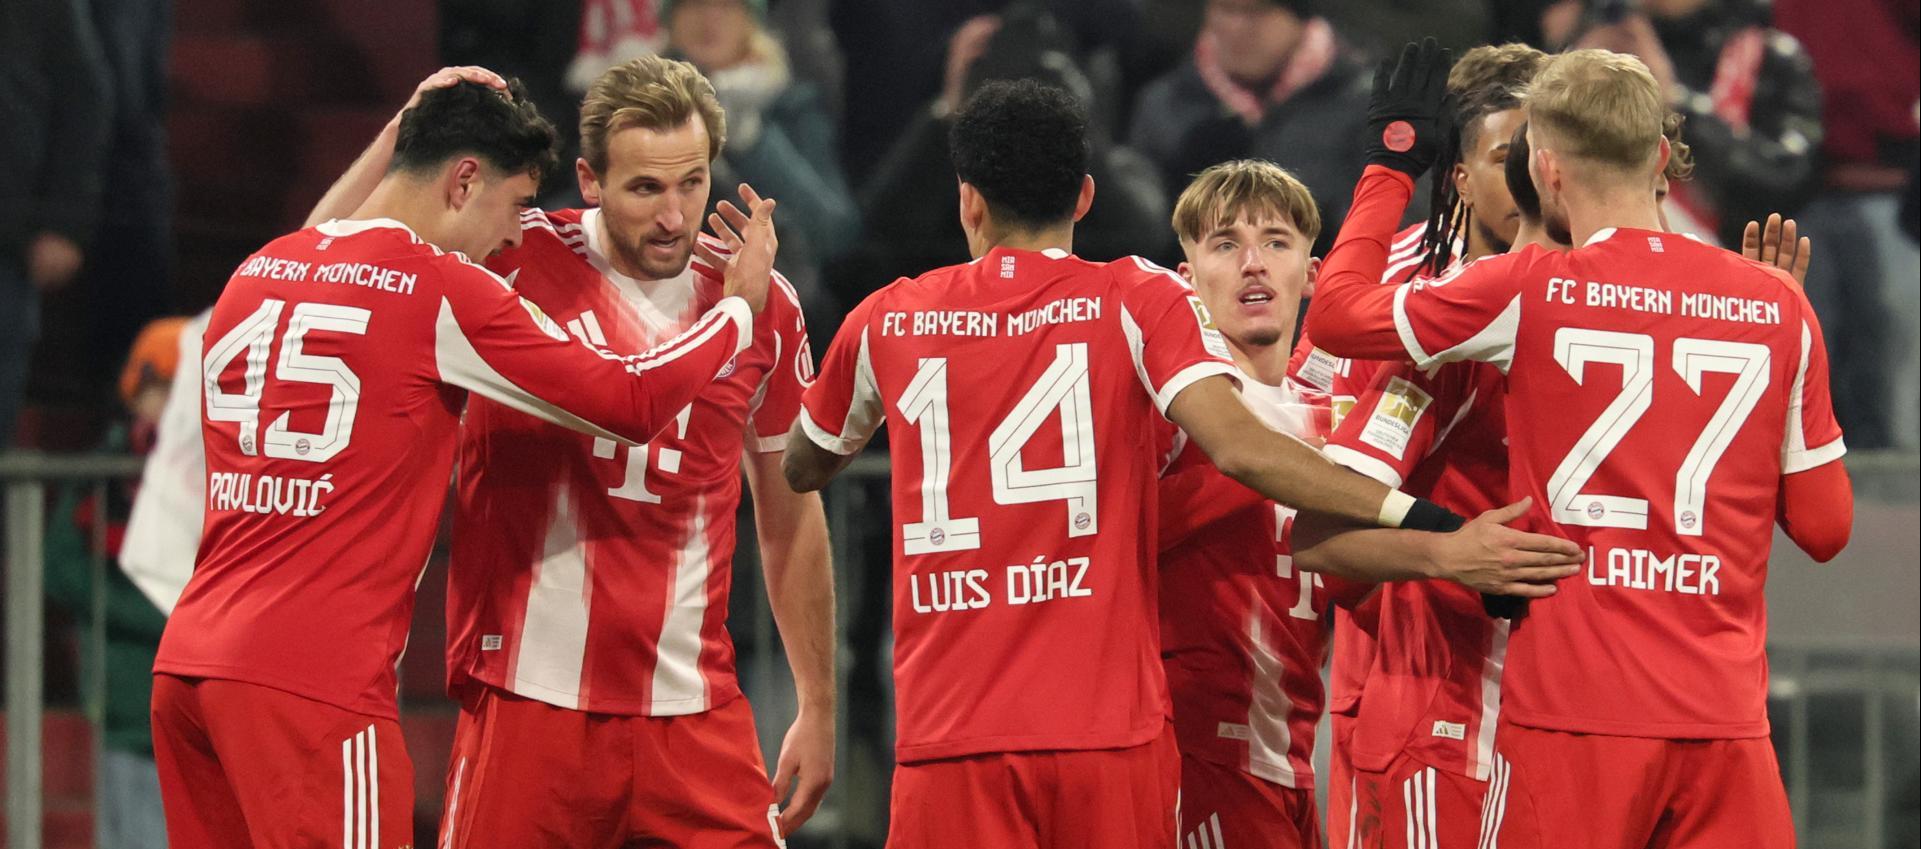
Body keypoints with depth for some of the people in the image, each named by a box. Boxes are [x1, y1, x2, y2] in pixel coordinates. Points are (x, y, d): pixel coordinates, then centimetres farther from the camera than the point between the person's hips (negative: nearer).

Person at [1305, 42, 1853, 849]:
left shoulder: (1528, 292, -3)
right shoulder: (1778, 304, 3)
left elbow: (1336, 315, 8)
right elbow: (1824, 527, 9)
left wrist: (1392, 162, 21)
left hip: (1575, 715, -2)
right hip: (1727, 716, 2)